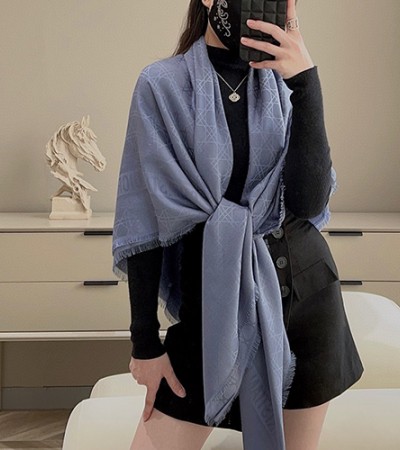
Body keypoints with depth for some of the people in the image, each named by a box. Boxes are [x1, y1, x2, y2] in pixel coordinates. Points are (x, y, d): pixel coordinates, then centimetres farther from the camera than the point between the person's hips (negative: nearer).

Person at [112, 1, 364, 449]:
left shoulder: (286, 83, 1)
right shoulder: (163, 85, -7)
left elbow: (310, 201, -13)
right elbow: (145, 221, -7)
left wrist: (305, 83, -20)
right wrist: (145, 341, -7)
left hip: (303, 290, 3)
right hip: (212, 298, -2)